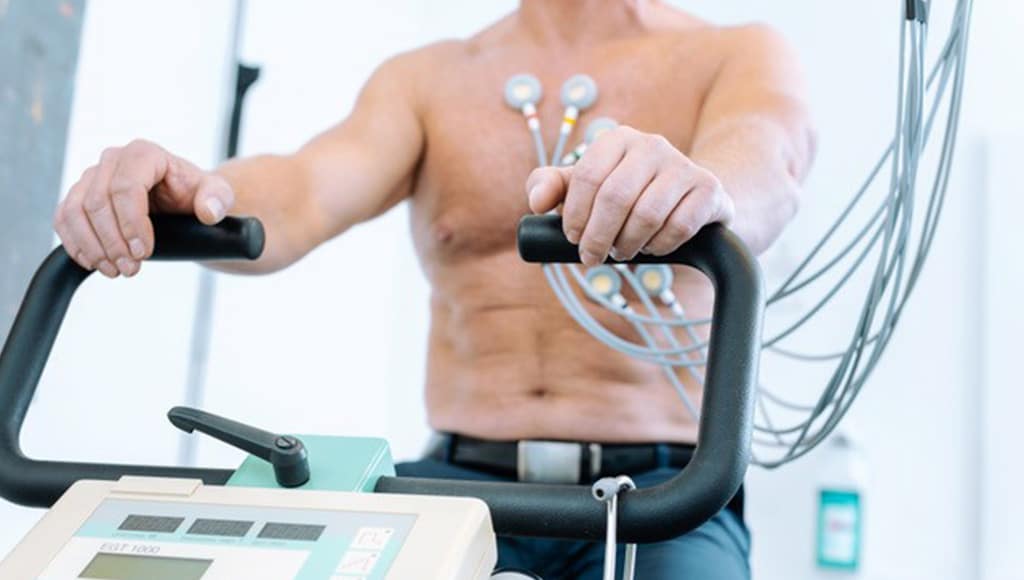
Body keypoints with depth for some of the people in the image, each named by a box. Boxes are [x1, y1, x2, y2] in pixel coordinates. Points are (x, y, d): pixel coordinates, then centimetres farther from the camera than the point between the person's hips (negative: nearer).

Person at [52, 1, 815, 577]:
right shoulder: (422, 82, 14)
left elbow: (768, 160, -16)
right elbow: (305, 195, -6)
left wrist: (703, 189, -42)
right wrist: (200, 196, -31)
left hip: (660, 497, -1)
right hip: (457, 479, 2)